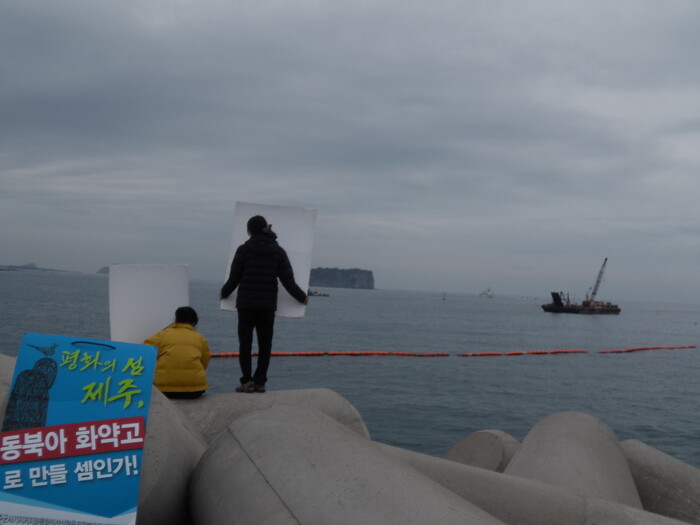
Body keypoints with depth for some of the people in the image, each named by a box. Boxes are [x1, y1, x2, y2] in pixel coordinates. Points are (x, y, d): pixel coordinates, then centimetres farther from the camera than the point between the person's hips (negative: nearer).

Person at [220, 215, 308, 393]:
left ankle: (247, 381, -4)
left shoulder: (244, 249, -2)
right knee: (265, 343, 8)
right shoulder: (278, 251, 3)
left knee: (245, 342, 3)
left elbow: (234, 278, 0)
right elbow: (288, 280, 1)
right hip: (268, 305, 2)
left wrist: (224, 293, 19)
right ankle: (260, 382, 8)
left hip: (246, 303, -2)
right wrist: (302, 297, 14)